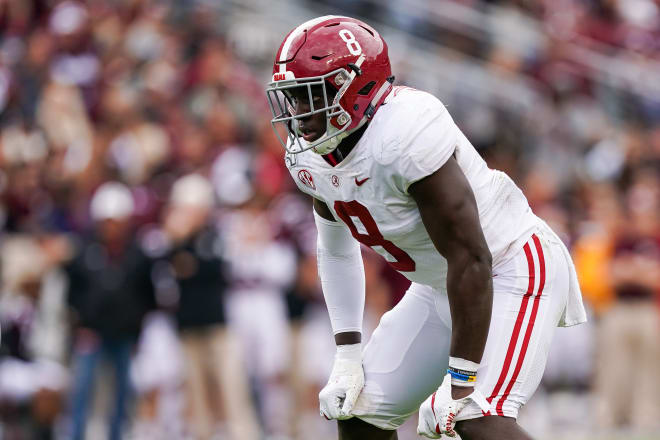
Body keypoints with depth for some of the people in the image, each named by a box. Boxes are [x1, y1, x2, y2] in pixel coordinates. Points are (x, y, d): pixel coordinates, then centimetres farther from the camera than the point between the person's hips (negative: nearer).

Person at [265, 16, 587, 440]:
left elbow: (472, 260, -30)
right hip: (441, 285, 9)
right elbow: (336, 249, 14)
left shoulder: (405, 137, -32)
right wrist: (347, 357, 8)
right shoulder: (309, 156, -4)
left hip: (513, 269, -9)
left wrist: (460, 383, -27)